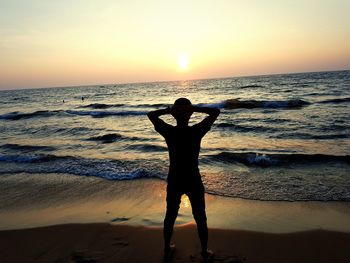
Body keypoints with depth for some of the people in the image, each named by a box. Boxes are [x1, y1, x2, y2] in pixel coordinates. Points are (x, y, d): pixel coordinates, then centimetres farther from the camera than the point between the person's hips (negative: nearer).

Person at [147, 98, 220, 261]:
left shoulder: (168, 131, -13)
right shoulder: (197, 131, -18)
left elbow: (151, 115, 3)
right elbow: (216, 112, -8)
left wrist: (168, 110, -14)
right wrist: (194, 108, -19)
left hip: (174, 181, 2)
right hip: (193, 182, -2)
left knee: (170, 216, 20)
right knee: (200, 218, 16)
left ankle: (167, 249, 37)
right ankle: (205, 253, 31)